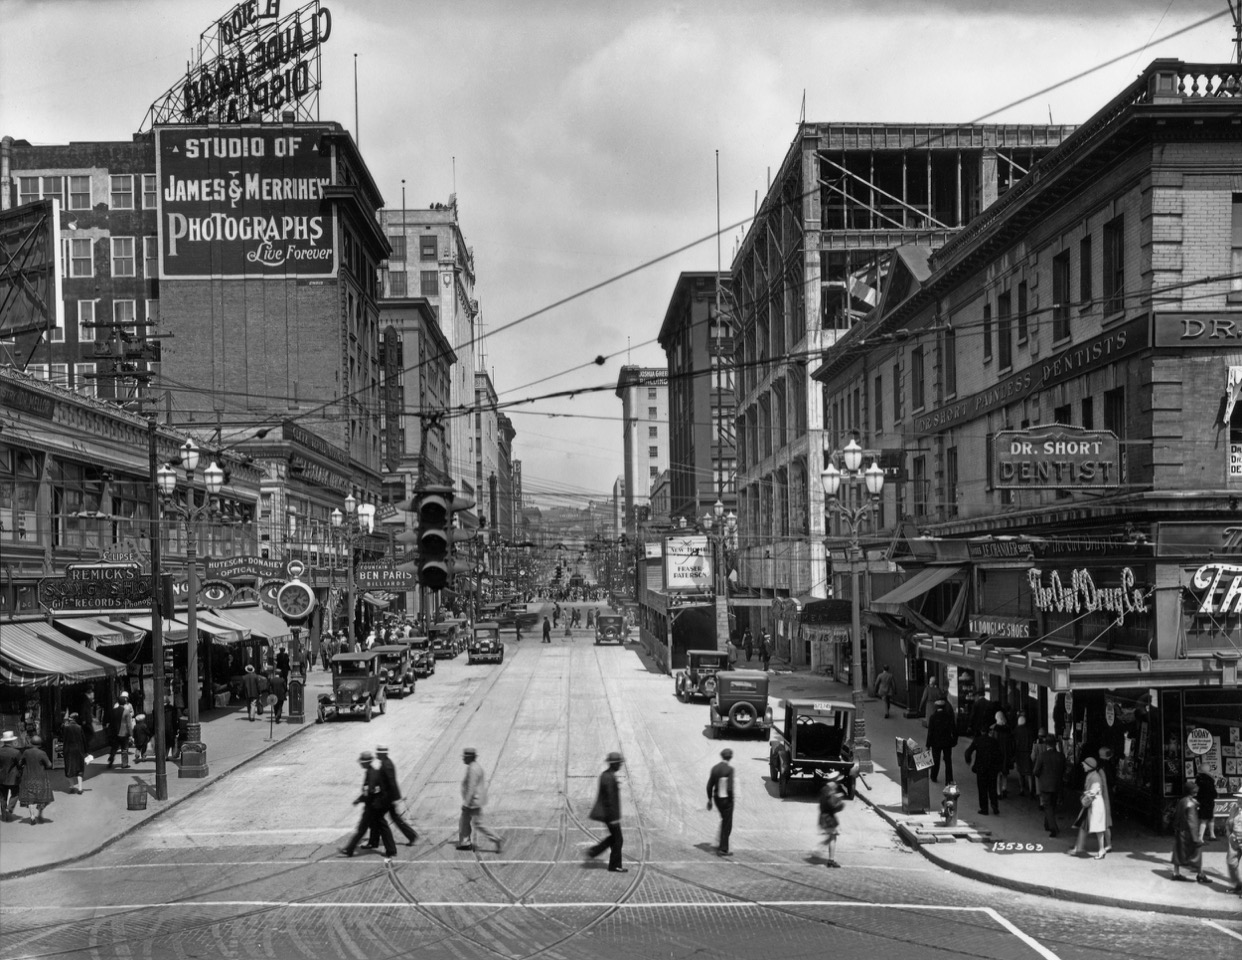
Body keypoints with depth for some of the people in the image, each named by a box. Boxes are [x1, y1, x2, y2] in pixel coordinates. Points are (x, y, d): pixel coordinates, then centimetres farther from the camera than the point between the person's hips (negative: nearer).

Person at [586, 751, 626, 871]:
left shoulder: (605, 775, 8)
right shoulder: (609, 778, -23)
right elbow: (610, 799, -24)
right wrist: (614, 817, -21)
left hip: (604, 812, 10)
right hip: (610, 814, -10)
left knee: (614, 837, 19)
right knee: (618, 839, 2)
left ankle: (593, 852, 18)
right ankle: (615, 865, 11)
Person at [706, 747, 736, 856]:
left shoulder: (715, 768, 0)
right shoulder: (729, 769, -17)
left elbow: (709, 786, 2)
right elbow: (730, 788, -22)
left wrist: (710, 799, 13)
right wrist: (731, 800, -7)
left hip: (717, 798, 6)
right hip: (727, 798, -6)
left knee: (724, 820, 24)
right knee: (727, 824, 6)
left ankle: (722, 846, 28)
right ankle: (723, 849, 8)